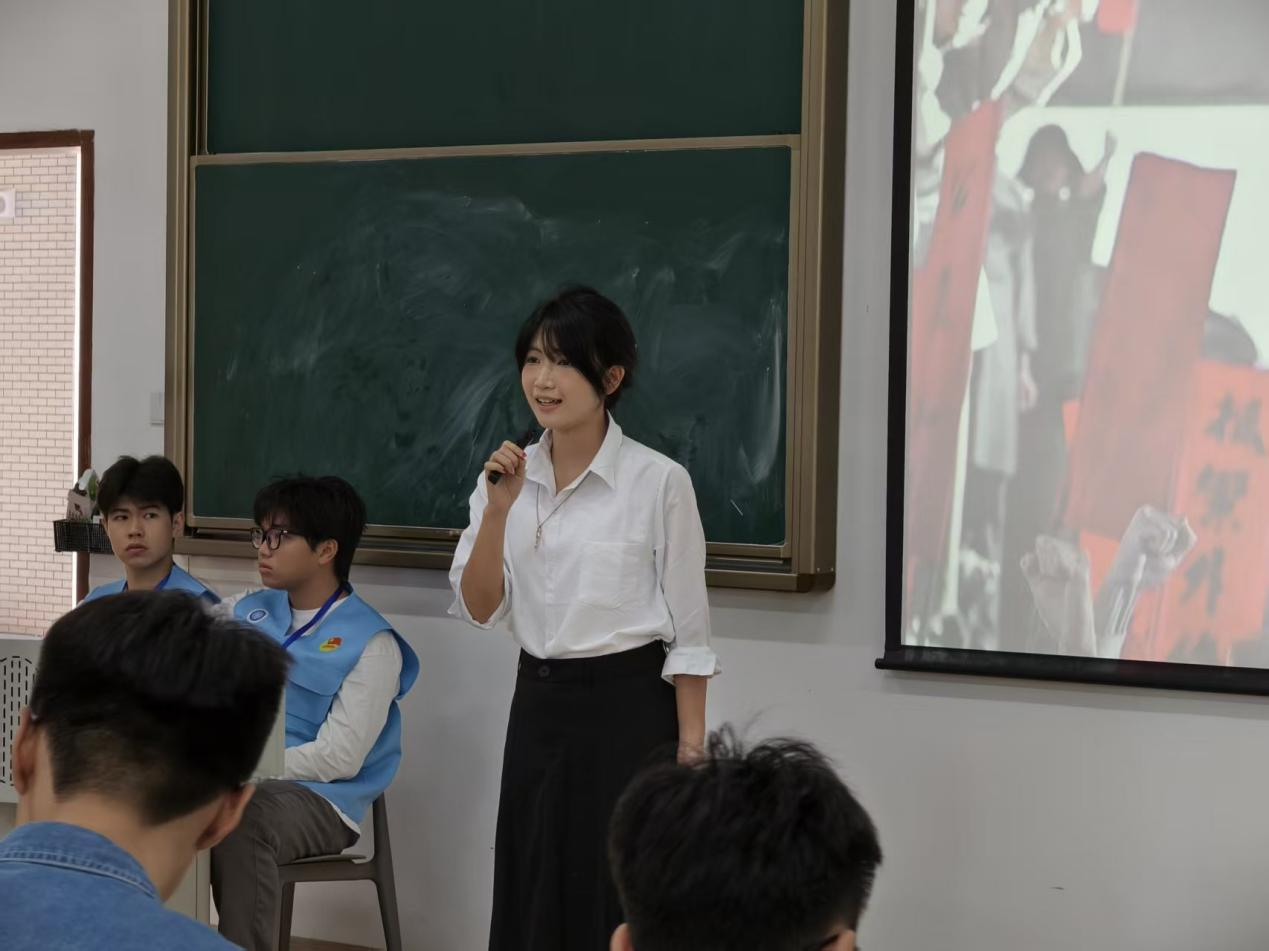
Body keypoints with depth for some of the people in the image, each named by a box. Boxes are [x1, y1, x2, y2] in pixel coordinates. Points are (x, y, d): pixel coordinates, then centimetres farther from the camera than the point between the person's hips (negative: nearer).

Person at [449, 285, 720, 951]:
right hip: (538, 706, 5)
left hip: (629, 708, -5)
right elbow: (478, 610, 0)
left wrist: (690, 752, -9)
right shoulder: (507, 476, 5)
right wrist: (499, 510, -14)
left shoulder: (658, 481, -10)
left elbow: (688, 629, -7)